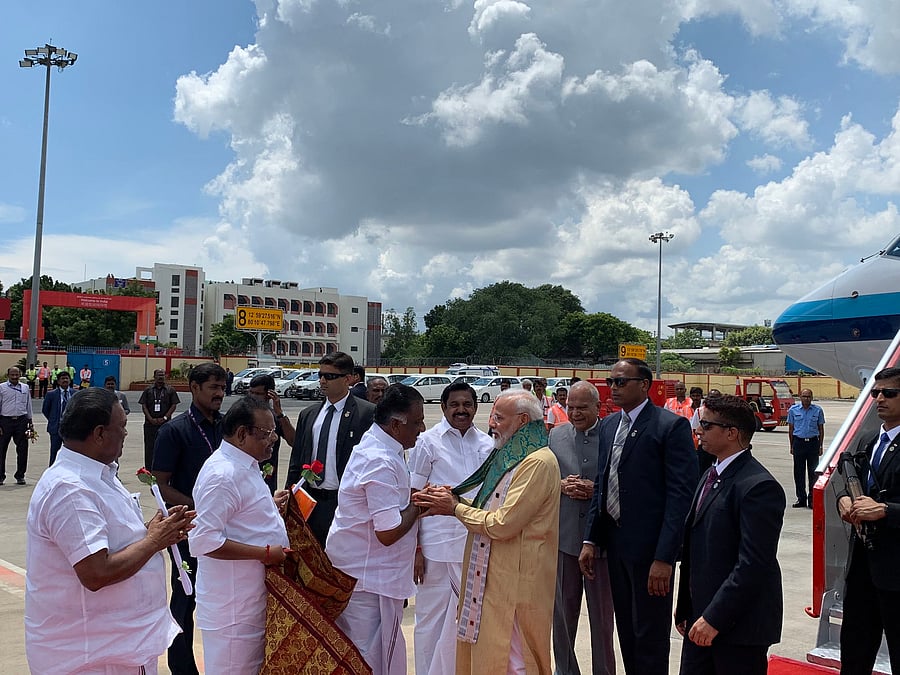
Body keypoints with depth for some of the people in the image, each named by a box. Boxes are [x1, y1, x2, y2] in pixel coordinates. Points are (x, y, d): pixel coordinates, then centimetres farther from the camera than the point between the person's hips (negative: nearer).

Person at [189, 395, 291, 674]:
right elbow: (205, 541, -29)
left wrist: (270, 505, 13)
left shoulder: (244, 465, 10)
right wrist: (265, 553, -24)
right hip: (232, 602, -10)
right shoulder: (222, 474, -23)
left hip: (252, 595, 10)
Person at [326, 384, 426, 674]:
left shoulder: (373, 444, 7)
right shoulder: (382, 463, -25)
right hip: (368, 577, -10)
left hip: (357, 568, 10)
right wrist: (418, 504, -11)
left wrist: (417, 499, 5)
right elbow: (388, 533, -26)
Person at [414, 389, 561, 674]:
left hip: (514, 581, -9)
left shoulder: (538, 463, -18)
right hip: (491, 575, 9)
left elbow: (502, 525, -21)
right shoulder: (509, 457, 13)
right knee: (481, 650, 17)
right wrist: (450, 501, -1)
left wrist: (456, 508, -9)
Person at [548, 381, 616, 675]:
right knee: (562, 612, 17)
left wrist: (595, 489, -20)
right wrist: (561, 485, -10)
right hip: (563, 536, 4)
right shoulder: (556, 435, 5)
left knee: (602, 614, 12)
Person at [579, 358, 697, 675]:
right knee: (626, 632, 17)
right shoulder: (608, 425, 10)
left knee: (650, 637, 5)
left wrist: (664, 557, -20)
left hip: (650, 547, -7)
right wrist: (591, 540, 9)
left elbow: (681, 494, -16)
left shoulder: (672, 426, -12)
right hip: (615, 542, 7)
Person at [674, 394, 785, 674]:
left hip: (738, 623, -8)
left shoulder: (758, 486, -18)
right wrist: (684, 606, 15)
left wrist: (714, 618, -21)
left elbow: (753, 564, -23)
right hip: (701, 618, 8)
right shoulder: (711, 475, 11)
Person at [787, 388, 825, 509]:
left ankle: (812, 499, 9)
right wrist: (791, 446, 8)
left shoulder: (818, 410, 3)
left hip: (813, 442, -1)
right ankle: (801, 499, 13)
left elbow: (821, 429, 8)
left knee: (813, 472, 1)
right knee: (799, 472, 4)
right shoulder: (793, 410, 4)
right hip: (799, 442, 1)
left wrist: (821, 446, 5)